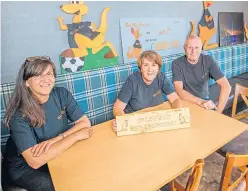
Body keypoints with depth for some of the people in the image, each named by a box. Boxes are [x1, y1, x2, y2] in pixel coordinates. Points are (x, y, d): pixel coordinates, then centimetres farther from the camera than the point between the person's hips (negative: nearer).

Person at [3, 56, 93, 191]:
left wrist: (55, 140, -26)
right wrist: (75, 135, -29)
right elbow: (35, 161, -32)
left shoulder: (61, 94, -13)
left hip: (58, 154, 4)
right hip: (25, 166, -3)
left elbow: (85, 123, -12)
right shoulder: (19, 114, -26)